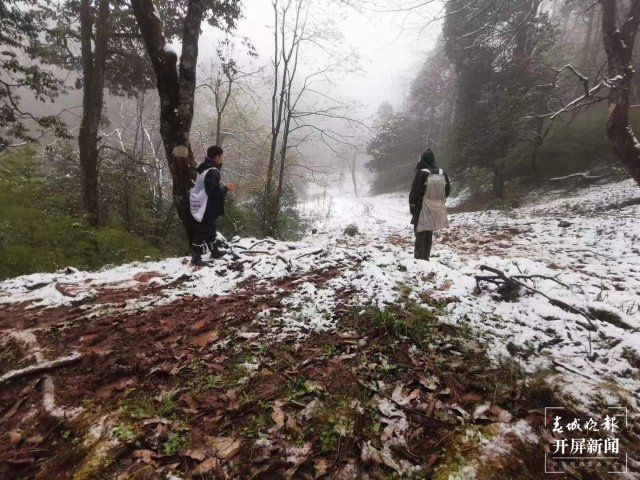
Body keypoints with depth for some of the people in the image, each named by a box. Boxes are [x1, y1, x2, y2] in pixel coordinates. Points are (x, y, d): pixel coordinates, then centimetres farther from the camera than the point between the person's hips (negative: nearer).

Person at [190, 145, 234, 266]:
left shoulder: (205, 168, 12)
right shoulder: (213, 172, -21)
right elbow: (213, 191, -26)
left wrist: (223, 188, 12)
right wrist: (226, 189, -11)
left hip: (204, 207, 11)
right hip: (207, 209, -11)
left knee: (211, 230, 21)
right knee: (203, 231, -3)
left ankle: (214, 252, 34)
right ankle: (196, 257, 4)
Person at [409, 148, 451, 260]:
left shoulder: (421, 173, -15)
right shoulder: (442, 173, 2)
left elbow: (414, 192, -12)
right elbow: (447, 190, 10)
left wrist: (412, 207, 0)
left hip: (423, 209, -5)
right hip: (436, 209, 5)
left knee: (420, 234, 2)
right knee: (429, 234, 16)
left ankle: (419, 257, -1)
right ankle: (426, 257, 22)